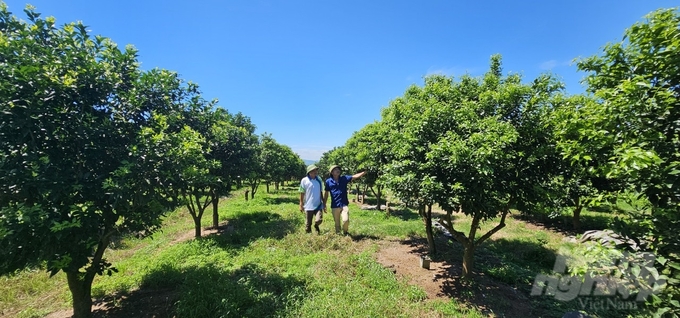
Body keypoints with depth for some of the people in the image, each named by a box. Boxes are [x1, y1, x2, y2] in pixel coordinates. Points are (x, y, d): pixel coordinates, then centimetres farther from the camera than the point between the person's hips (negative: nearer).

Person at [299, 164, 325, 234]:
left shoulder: (319, 179, 3)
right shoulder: (304, 180, -8)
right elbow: (302, 193, -2)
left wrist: (324, 203, 11)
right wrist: (301, 205, -3)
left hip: (318, 205, 2)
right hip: (308, 206, -2)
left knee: (319, 220, -15)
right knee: (308, 223, 8)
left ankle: (316, 225, 20)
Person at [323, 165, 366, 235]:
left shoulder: (344, 178, 1)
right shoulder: (328, 181, -1)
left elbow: (355, 176, -11)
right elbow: (326, 193, 7)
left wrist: (364, 172, -27)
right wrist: (324, 204, 9)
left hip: (344, 205, 0)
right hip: (334, 206, 0)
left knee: (346, 220, -15)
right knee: (337, 223, 9)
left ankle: (345, 232, 15)